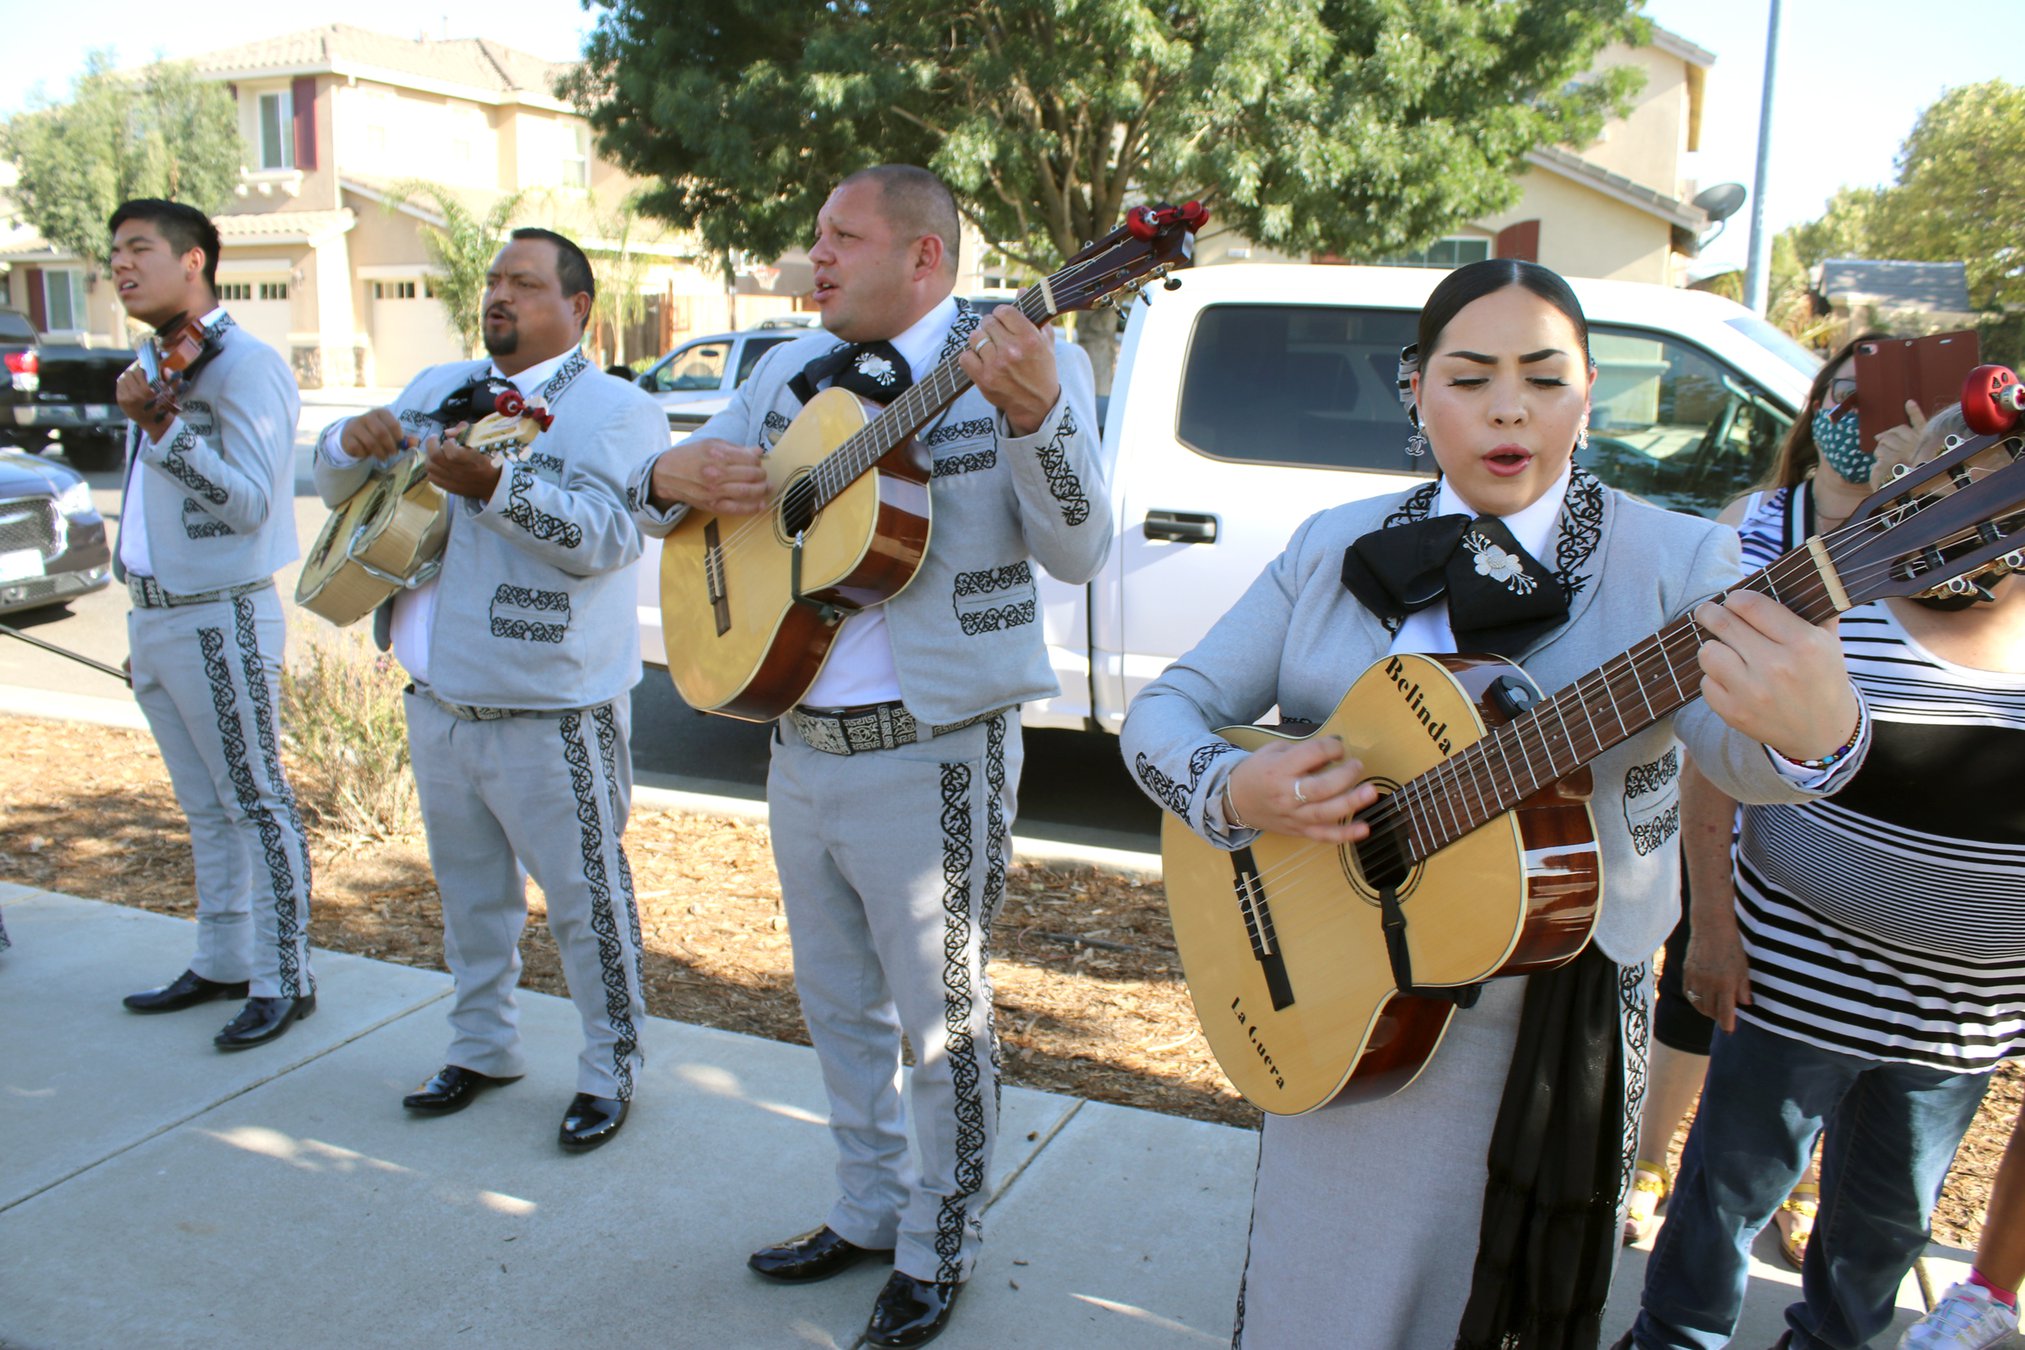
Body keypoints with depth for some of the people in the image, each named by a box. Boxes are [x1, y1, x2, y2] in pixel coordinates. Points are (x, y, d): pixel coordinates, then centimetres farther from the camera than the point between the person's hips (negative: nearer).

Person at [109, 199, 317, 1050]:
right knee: (205, 808, 16)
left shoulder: (244, 366, -13)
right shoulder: (152, 364, 15)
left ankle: (283, 980, 8)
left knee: (256, 804, -1)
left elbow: (250, 502, -22)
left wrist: (160, 427, -28)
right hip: (154, 620, 9)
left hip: (219, 620, -9)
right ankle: (222, 962, 28)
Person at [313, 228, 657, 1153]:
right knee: (469, 888, 19)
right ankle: (482, 1045, 37)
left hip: (550, 709, -7)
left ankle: (611, 1070, 18)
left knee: (583, 895, 3)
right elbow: (334, 487, 18)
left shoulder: (616, 411, -7)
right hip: (438, 700, 7)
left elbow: (604, 537, -23)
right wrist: (355, 443, -5)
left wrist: (493, 485, -35)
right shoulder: (438, 390, 14)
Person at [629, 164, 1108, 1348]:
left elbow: (1077, 552, -19)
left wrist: (1032, 415, -35)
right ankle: (868, 1212, 41)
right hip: (802, 747, 7)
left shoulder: (1028, 363, -8)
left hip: (933, 755, -6)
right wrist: (676, 475, -8)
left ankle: (940, 1249, 29)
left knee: (940, 1017, 7)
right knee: (840, 1004, 20)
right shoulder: (789, 373, 10)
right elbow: (672, 493, 16)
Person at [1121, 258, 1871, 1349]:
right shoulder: (1334, 549, 0)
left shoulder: (1674, 563, -9)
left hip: (1553, 1025, -2)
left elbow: (1737, 753, -26)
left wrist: (1811, 733, -50)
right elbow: (1164, 711, 0)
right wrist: (1235, 792, -21)